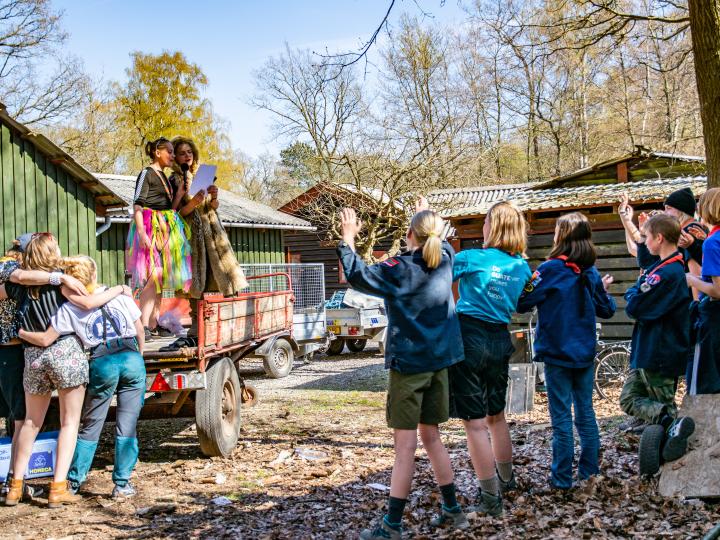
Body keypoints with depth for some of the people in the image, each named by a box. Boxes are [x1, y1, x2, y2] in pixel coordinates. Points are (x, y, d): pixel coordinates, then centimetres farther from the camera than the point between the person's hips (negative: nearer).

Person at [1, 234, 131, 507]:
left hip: (32, 356, 4)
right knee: (69, 422, 6)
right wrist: (118, 289, -5)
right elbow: (87, 302, -16)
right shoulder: (57, 279, -4)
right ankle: (58, 488, 0)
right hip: (65, 351, -4)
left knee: (31, 422, 20)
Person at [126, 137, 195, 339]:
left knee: (159, 278, 7)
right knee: (153, 276, -16)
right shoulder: (147, 174, -5)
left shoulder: (165, 177, 19)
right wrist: (142, 232, -23)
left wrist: (180, 193, 3)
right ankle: (144, 326, -17)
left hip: (165, 229, 9)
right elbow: (137, 204, -13)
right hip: (151, 228, -9)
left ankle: (153, 325, 11)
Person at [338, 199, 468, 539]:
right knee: (431, 437, 17)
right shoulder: (445, 260, 5)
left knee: (405, 445, -5)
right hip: (439, 362, 7)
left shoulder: (399, 270, -14)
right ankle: (452, 510, 25)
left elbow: (358, 278, -16)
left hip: (408, 363, -6)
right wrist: (429, 220, 38)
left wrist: (348, 239, -8)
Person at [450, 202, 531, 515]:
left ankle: (491, 498, 2)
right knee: (496, 415, 22)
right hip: (500, 340, 6)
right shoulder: (523, 267, 5)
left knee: (474, 421, -1)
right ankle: (506, 479, 38)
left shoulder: (472, 258, -12)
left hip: (469, 339, -6)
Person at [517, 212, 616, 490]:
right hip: (585, 353, 5)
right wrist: (604, 290, 31)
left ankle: (562, 478, 6)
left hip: (557, 354, -5)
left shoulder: (550, 269, -14)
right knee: (585, 412, 14)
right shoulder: (591, 273, 3)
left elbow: (523, 303, -13)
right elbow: (607, 310, 13)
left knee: (561, 417, 1)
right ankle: (589, 470, 22)